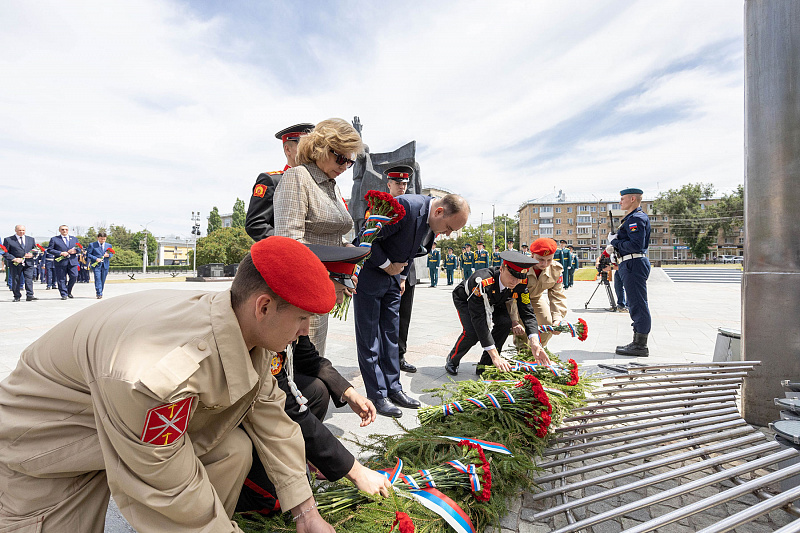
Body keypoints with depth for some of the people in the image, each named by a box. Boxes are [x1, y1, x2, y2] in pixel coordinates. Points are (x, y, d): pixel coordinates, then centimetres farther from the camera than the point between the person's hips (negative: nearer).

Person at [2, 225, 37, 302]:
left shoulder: (31, 239, 14)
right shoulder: (8, 240, 5)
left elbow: (36, 250, 17)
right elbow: (5, 252, 1)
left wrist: (32, 254, -5)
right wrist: (14, 259, -13)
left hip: (28, 263, 1)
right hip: (15, 264, -1)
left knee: (29, 279, -9)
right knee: (15, 280, 4)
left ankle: (29, 296, -13)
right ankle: (17, 296, 12)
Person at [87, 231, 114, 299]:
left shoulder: (109, 246, 14)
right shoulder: (92, 245, 3)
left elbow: (111, 254, 18)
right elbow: (88, 254, 0)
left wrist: (108, 255, -6)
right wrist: (96, 258, -15)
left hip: (105, 265, 4)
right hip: (96, 265, -4)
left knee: (103, 280, 7)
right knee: (98, 279, -13)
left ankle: (100, 293, 21)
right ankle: (99, 294, -15)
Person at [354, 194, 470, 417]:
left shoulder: (432, 223, -2)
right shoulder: (406, 207, -28)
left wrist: (402, 277, 14)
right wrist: (387, 265, -18)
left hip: (392, 275, 8)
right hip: (369, 273, -8)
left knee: (391, 334, 11)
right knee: (369, 337, 0)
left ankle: (393, 388, 22)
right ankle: (377, 395, 10)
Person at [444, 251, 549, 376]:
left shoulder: (521, 284, -27)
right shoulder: (482, 282, -44)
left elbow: (527, 313, -21)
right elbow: (479, 320, -45)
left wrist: (535, 344, -38)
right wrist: (495, 356, -46)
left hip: (493, 301, 5)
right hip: (465, 300, -5)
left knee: (505, 323, -21)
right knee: (472, 332, -26)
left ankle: (485, 365, -5)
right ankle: (452, 359, 4)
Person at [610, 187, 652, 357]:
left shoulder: (637, 218, -13)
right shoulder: (632, 218, 20)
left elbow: (636, 245, -24)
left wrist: (615, 241, -12)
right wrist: (615, 242, 7)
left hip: (634, 265, -11)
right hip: (630, 265, 11)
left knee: (638, 305, -7)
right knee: (635, 305, 14)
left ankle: (641, 346, -2)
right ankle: (638, 343, 23)